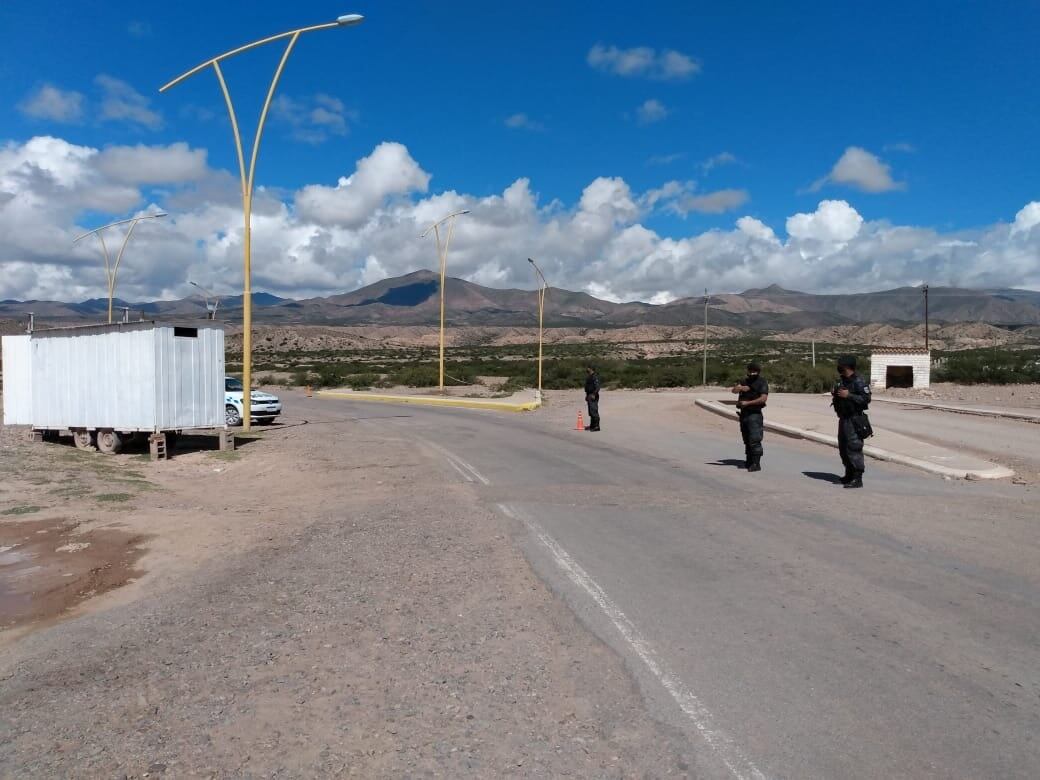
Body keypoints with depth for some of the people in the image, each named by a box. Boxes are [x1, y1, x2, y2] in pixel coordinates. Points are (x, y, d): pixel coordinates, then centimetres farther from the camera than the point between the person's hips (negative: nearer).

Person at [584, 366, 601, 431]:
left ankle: (596, 426, -10)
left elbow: (597, 387, -20)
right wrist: (587, 395, 25)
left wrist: (593, 394, -26)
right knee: (591, 412, 14)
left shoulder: (595, 377, -13)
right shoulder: (588, 377, 17)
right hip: (589, 396, 10)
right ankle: (592, 425, 21)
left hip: (593, 397, -10)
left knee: (594, 411, -11)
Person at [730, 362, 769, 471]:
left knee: (754, 440, -14)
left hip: (754, 414, -7)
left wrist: (747, 403, -22)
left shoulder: (762, 382, -5)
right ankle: (749, 461, 24)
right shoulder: (745, 381, 15)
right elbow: (733, 390, 4)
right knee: (747, 440, 14)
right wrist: (740, 388, -17)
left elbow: (763, 398, -17)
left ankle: (756, 464, -15)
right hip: (743, 413, 7)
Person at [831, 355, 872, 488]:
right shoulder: (841, 381, 14)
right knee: (843, 447, 16)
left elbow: (866, 399, -21)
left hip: (854, 420, -9)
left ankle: (857, 479, -9)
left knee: (854, 447, -11)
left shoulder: (859, 382, -13)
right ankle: (849, 474, 29)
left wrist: (848, 395, -24)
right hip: (843, 419, 10)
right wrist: (835, 394, 4)